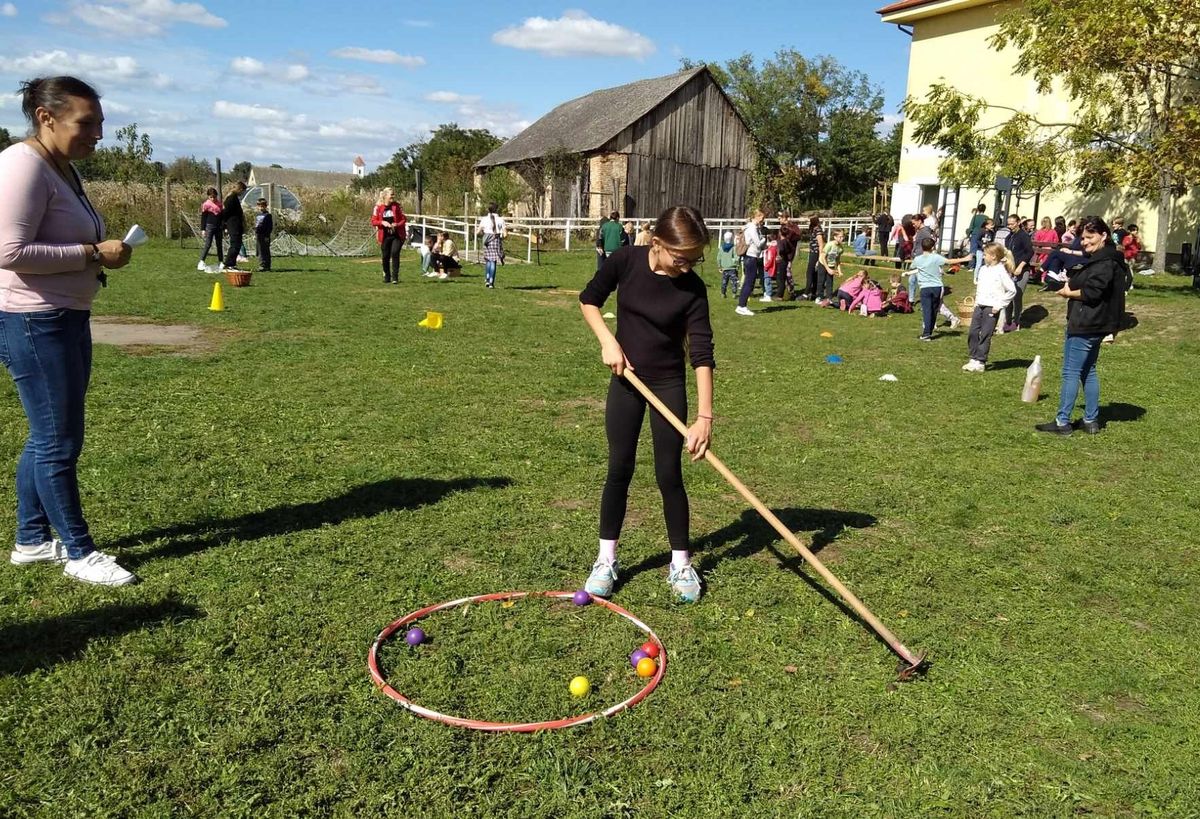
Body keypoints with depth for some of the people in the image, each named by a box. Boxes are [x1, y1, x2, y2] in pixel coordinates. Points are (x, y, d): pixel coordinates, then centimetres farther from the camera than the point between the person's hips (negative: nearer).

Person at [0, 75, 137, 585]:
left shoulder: (64, 169, 13)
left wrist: (99, 254, 5)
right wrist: (93, 254, -20)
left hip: (66, 319, 10)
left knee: (48, 437, 16)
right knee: (58, 440, -2)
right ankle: (79, 553, 9)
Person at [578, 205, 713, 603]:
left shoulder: (693, 289, -16)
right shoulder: (626, 261, -13)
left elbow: (702, 353, -20)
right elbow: (589, 299, 3)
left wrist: (705, 416, -27)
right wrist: (608, 342, -11)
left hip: (670, 384, -1)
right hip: (627, 377, 1)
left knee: (669, 473, 2)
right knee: (619, 469, 5)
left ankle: (681, 563, 18)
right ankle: (606, 559, 18)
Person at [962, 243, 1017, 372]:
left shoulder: (1001, 271, -11)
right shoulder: (983, 269, 10)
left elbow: (1012, 290, -13)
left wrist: (1000, 304, -13)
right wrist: (977, 301, 13)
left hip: (991, 308, -7)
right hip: (979, 306, 7)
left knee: (985, 336, -4)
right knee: (972, 333, 5)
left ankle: (980, 362, 1)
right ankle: (973, 359, 14)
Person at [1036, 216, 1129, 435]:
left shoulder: (1105, 263, -17)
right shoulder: (1098, 259, 15)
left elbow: (1091, 292, -23)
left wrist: (1068, 293, -8)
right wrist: (1071, 283, 4)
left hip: (1085, 326, -11)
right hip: (1091, 325, 11)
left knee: (1070, 373, -5)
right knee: (1088, 371, 16)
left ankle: (1062, 422, -1)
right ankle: (1091, 420, 23)